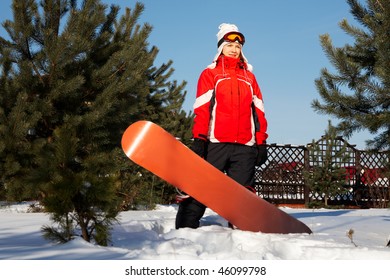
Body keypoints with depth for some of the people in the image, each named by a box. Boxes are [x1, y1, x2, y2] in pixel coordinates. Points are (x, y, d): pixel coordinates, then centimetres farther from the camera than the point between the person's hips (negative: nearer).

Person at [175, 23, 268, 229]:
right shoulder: (210, 74, 10)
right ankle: (185, 228, -7)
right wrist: (199, 138, -10)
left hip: (245, 147, 3)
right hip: (215, 143, -3)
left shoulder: (249, 76, 21)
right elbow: (202, 108, 1)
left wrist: (261, 142, 11)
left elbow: (258, 111, 18)